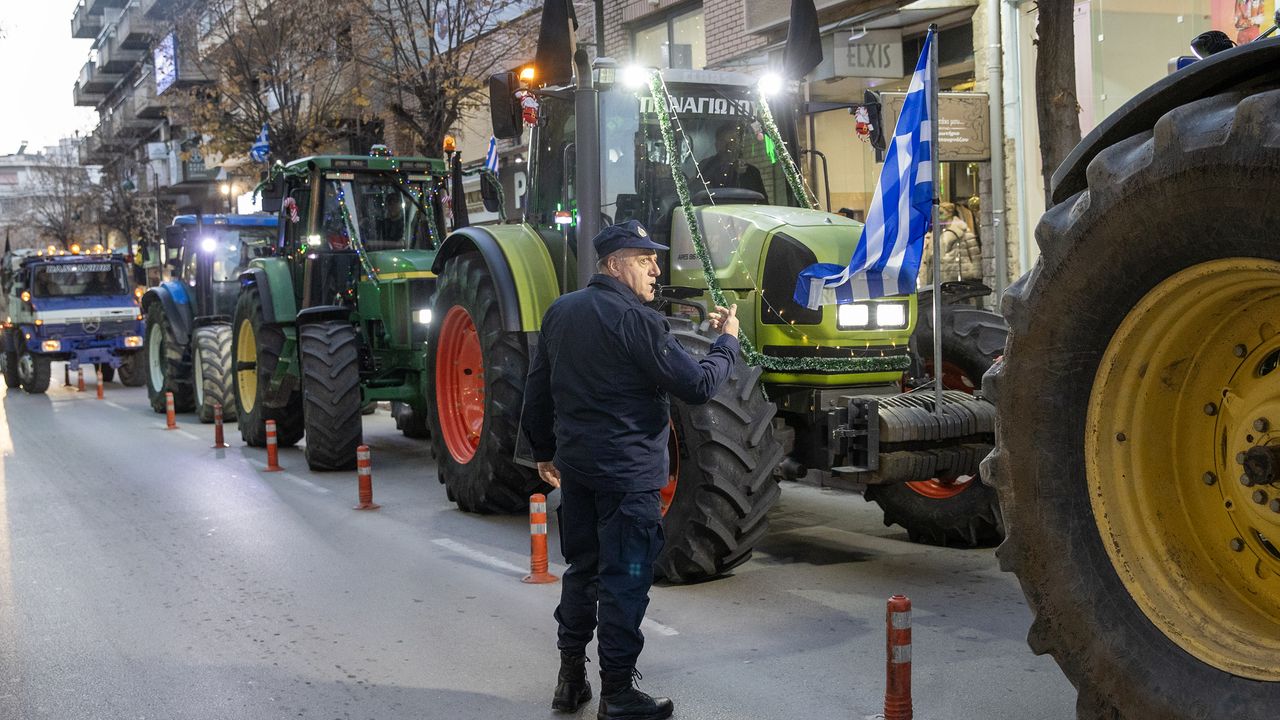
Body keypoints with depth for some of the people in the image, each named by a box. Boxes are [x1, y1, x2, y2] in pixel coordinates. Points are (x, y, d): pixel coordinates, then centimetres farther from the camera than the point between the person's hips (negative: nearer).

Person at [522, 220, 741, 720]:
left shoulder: (559, 313, 7)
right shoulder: (636, 320, -16)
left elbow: (538, 389, 13)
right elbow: (697, 386, -17)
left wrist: (545, 451, 24)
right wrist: (727, 341, -1)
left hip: (575, 467, 8)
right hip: (627, 472, -8)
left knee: (581, 570, 18)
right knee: (624, 582, 0)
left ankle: (571, 679, 25)